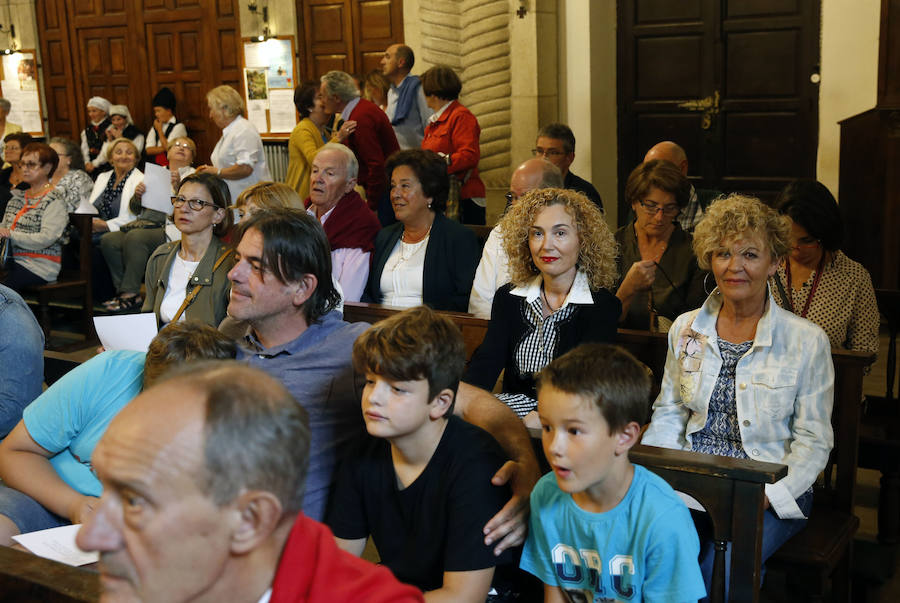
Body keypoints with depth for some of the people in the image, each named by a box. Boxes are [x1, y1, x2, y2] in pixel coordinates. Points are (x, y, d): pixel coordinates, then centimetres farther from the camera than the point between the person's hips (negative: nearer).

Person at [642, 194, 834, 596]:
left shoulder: (807, 341, -3)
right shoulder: (685, 329, 8)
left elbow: (813, 441, -3)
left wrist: (766, 497, -18)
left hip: (772, 490, -2)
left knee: (720, 570, -30)